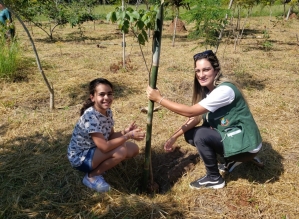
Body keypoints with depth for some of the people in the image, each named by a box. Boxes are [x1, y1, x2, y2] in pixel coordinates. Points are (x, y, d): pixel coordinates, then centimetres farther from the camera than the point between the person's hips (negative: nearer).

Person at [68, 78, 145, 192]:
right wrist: (128, 136, -26)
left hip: (96, 151, 8)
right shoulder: (90, 116, -30)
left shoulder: (108, 111, -4)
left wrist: (125, 131, -15)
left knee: (134, 149, -1)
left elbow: (110, 136, 4)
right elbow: (104, 146, -33)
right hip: (80, 157, -8)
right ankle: (92, 176, -7)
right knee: (121, 151, -28)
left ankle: (99, 166, 8)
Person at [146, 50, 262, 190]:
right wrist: (174, 137, -2)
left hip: (245, 144, -9)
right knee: (190, 134, 2)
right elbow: (196, 118, 4)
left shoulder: (224, 90, -27)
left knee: (201, 135, -24)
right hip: (229, 136, 9)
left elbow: (190, 112, -29)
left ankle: (214, 179, -1)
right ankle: (230, 160, 15)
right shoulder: (207, 90, 0)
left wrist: (159, 99, -23)